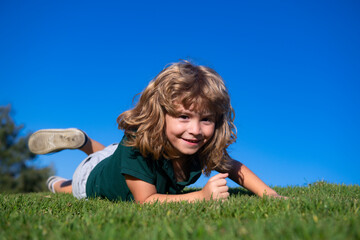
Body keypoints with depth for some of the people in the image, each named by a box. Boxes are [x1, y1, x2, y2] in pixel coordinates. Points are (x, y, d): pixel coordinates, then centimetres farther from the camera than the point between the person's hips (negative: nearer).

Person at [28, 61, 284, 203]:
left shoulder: (204, 148, -32)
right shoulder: (138, 145, -48)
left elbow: (233, 167, -14)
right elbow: (146, 200, -45)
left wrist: (268, 192, -29)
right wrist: (202, 196, -55)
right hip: (92, 177, -4)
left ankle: (83, 141, 43)